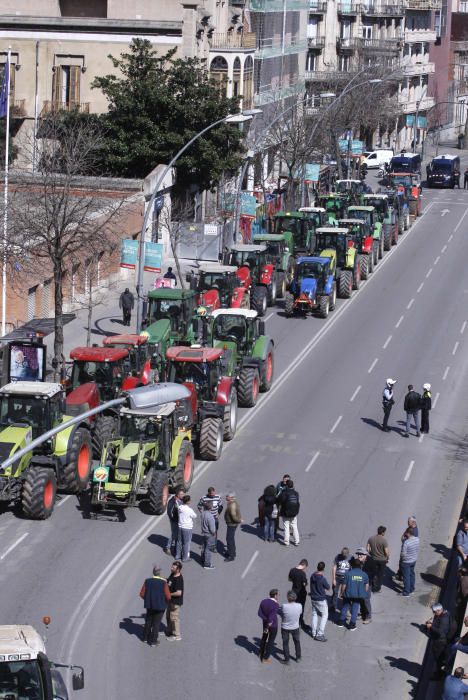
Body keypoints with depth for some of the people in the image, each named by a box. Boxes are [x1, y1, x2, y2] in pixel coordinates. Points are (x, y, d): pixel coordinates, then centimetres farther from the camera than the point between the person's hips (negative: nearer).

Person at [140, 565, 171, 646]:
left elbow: (142, 594, -5)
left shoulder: (147, 581, -9)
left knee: (148, 622, 22)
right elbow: (168, 597, -18)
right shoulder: (163, 582, -18)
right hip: (160, 606, -3)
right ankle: (153, 640, 14)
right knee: (156, 623, 9)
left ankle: (146, 637, 35)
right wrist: (165, 601, 5)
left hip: (149, 605, 3)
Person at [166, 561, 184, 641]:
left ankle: (177, 636, 15)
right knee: (168, 616, 24)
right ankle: (169, 631, 42)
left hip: (176, 602, -10)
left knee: (174, 618, 2)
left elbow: (179, 593, -32)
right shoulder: (172, 575, 1)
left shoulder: (179, 579, -28)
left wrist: (169, 594, -21)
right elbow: (168, 582, 20)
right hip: (171, 600, 10)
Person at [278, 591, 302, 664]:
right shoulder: (299, 606, -22)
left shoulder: (284, 606, -29)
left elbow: (279, 612, -11)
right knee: (297, 642, 25)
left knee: (285, 643, 17)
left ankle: (287, 659, 26)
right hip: (295, 627, 2)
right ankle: (298, 657, 40)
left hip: (285, 628, -2)